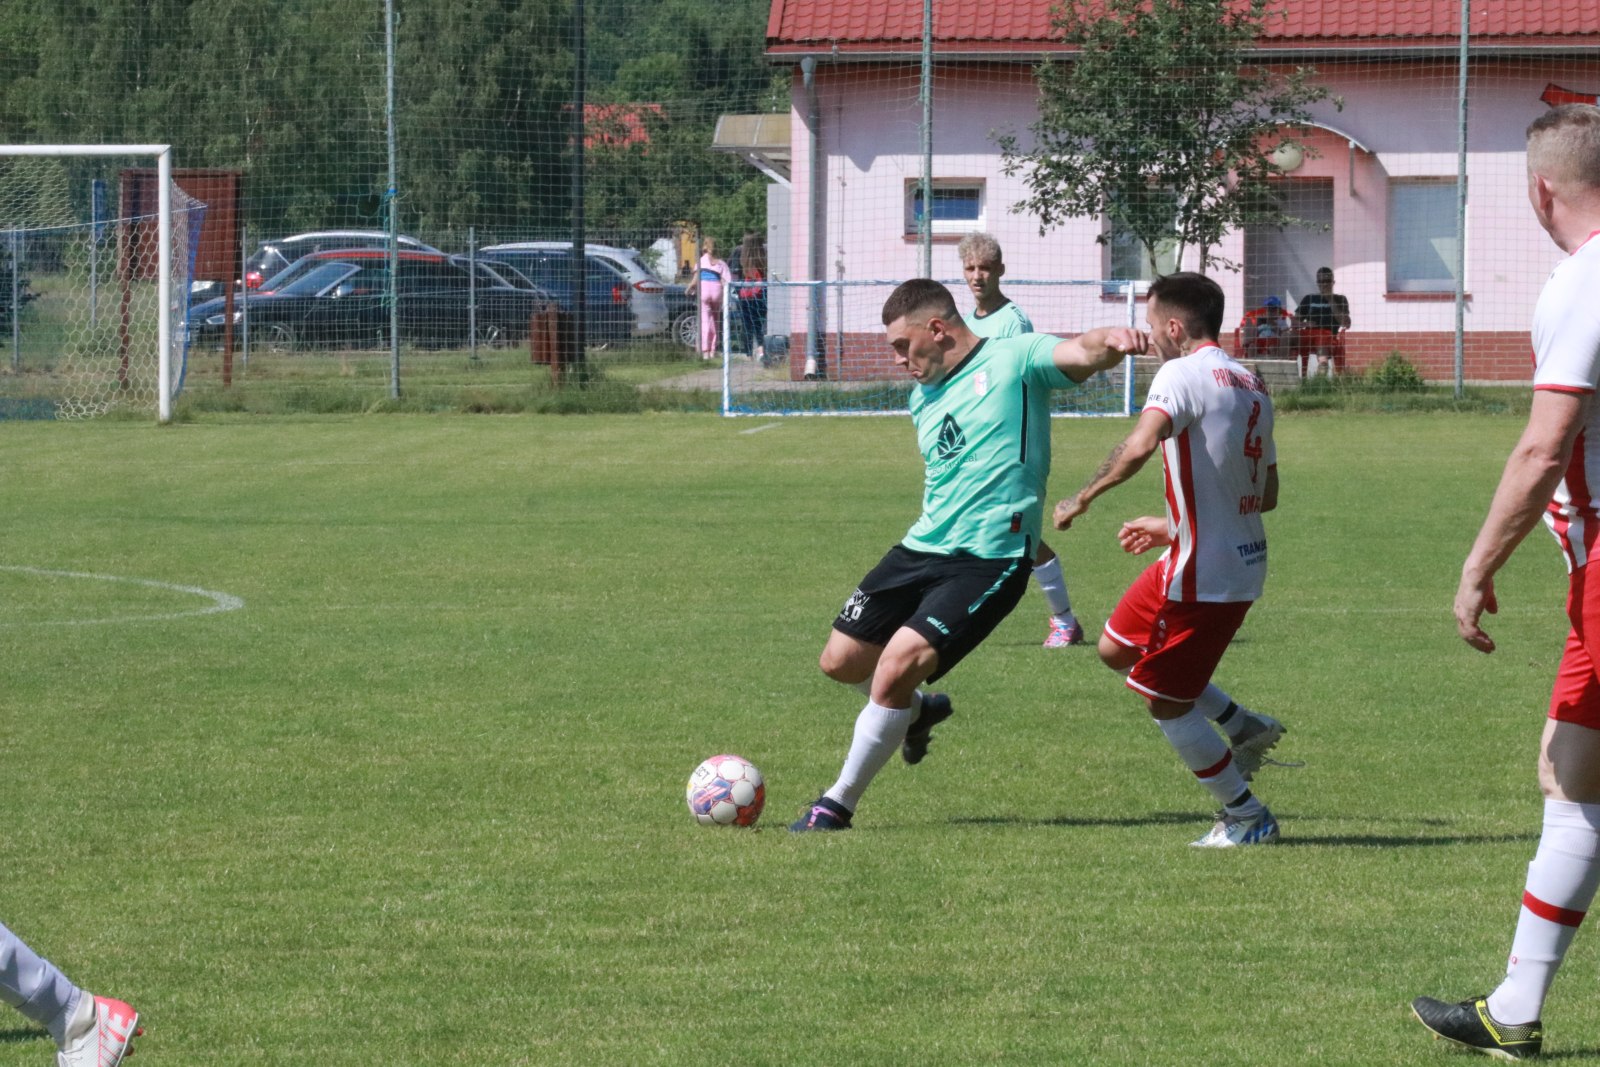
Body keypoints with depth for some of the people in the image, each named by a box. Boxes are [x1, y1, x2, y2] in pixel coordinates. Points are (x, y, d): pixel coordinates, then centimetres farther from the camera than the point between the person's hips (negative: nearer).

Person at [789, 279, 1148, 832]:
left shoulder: (1015, 361, -6)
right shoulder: (923, 397, 17)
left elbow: (1082, 354, -24)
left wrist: (1111, 341, -46)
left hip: (988, 560, -8)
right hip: (920, 550, 8)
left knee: (898, 665, -20)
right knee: (841, 660, 11)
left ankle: (840, 803, -3)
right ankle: (919, 711, 43)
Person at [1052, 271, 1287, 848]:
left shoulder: (1183, 374, -15)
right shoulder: (1251, 385, 11)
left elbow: (1140, 445, -34)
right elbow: (1267, 493, 16)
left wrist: (1082, 497, -21)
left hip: (1203, 573, -9)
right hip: (1245, 560, 9)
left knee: (1167, 705, 5)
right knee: (1117, 650, 22)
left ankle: (1247, 817, 13)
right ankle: (1244, 728, 25)